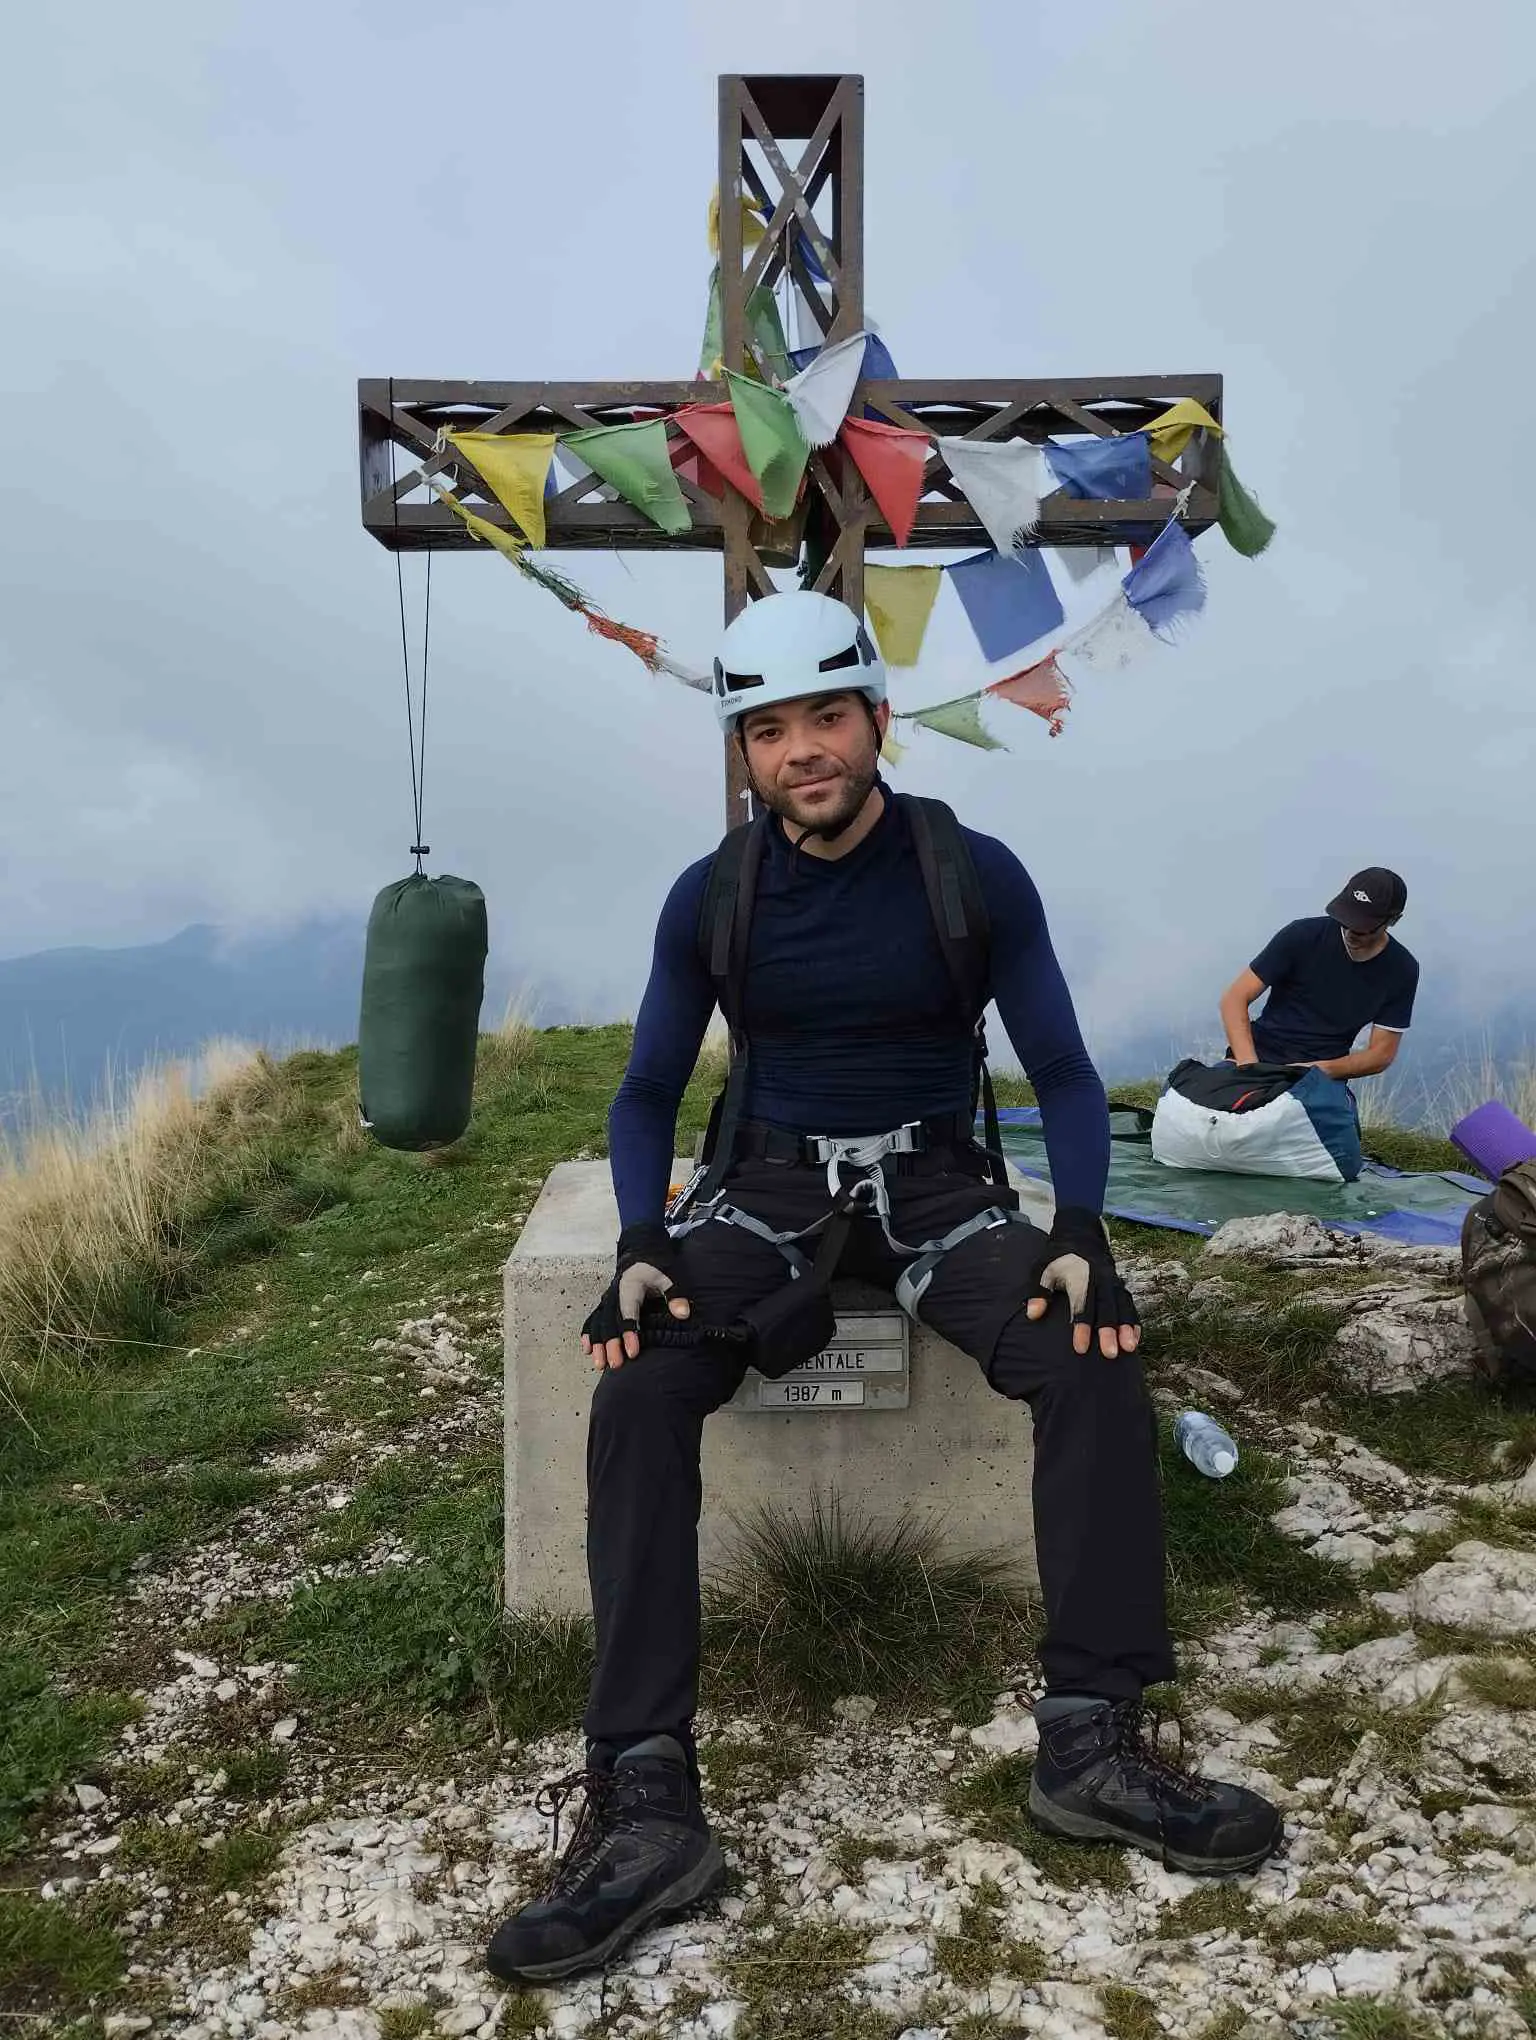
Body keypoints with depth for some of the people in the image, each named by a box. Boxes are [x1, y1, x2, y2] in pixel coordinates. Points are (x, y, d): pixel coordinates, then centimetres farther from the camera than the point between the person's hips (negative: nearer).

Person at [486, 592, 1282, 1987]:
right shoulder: (710, 898, -1)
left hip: (935, 1180, 0)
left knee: (1094, 1359, -28)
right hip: (777, 1180, 1)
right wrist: (641, 1247, -15)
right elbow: (649, 1093, 4)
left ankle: (1094, 1741, -15)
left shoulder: (976, 874, -5)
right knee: (637, 1387, -28)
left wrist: (1080, 1229, -20)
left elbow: (1063, 1072, -1)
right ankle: (648, 1804, -27)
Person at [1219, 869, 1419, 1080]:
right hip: (1260, 1056, -1)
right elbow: (1235, 999, -8)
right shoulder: (1303, 935, -8)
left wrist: (1321, 1070, -18)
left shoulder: (1401, 971, -3)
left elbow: (1382, 1053, 1)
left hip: (1323, 1080, 1)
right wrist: (1249, 1066, -24)